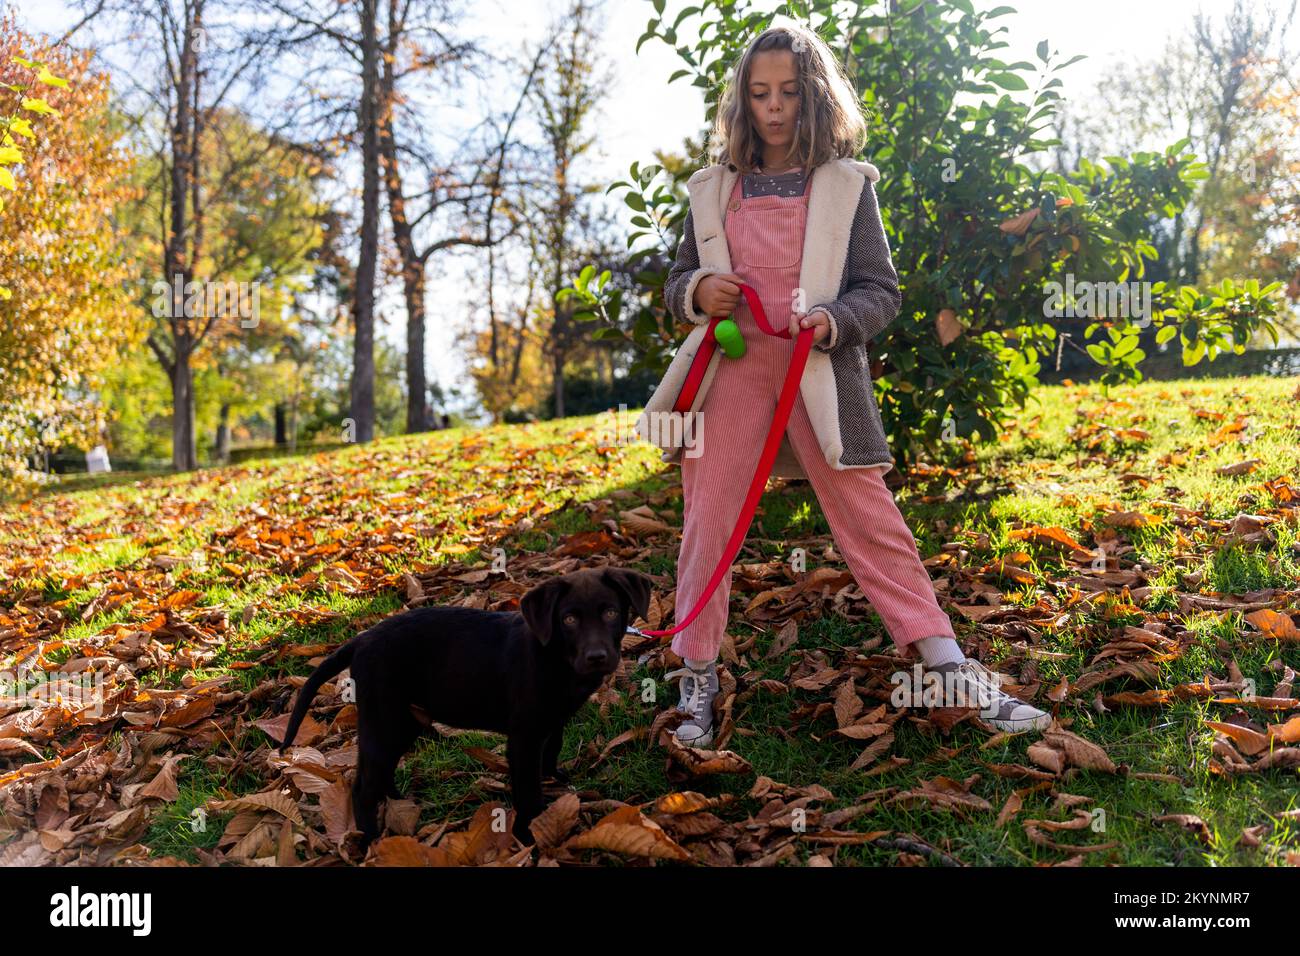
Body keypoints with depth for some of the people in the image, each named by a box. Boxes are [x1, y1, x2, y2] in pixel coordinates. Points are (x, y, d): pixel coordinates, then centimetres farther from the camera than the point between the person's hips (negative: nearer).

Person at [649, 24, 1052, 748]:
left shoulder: (846, 184, 5)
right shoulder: (715, 187, 11)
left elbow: (882, 292, 3)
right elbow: (677, 283, 17)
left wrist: (833, 322, -18)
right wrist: (697, 291, -7)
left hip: (821, 372, -2)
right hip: (732, 368, 2)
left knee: (873, 523, -1)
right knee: (708, 523, 3)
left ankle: (957, 676, 8)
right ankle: (698, 680, 17)